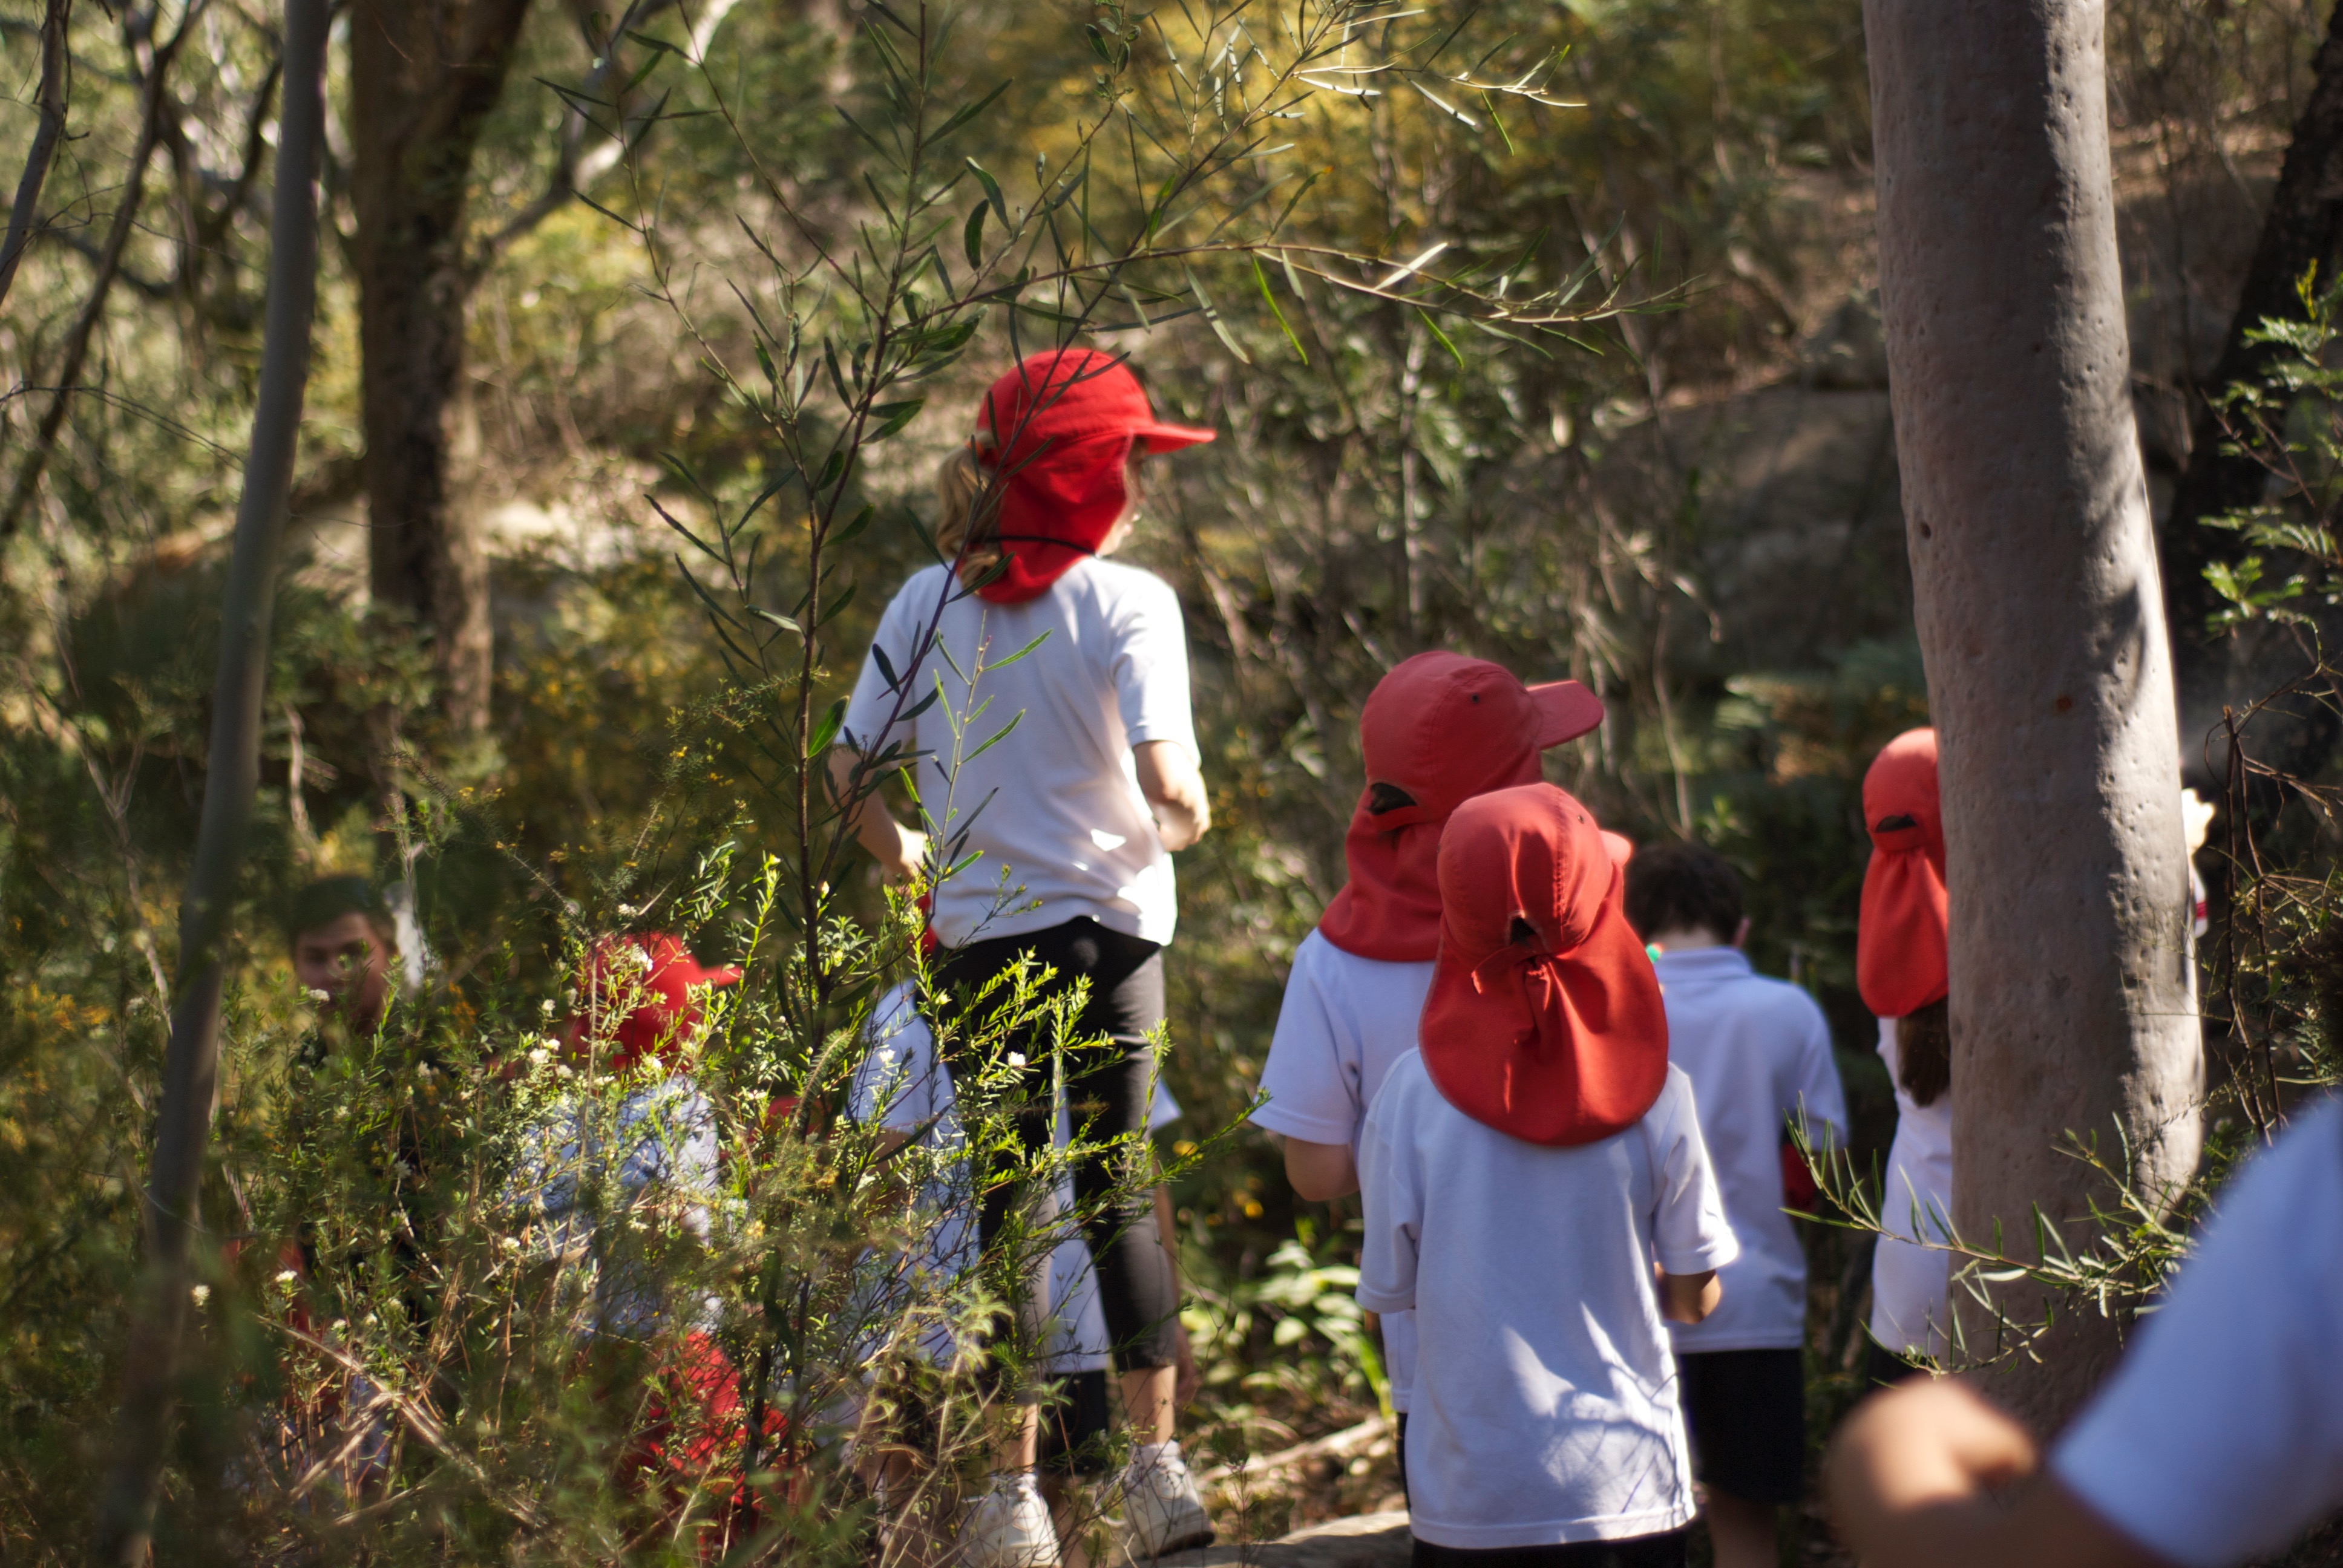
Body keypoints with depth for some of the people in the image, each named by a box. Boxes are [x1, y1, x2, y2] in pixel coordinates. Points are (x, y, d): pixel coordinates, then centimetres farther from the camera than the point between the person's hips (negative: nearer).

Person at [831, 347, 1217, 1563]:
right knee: (1117, 1201, 11)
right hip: (1108, 931, -2)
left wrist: (901, 858, 22)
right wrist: (1188, 819, 3)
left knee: (1001, 1211, 8)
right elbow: (1165, 779, -19)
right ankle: (1157, 1464, 7)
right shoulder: (1127, 603, -10)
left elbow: (851, 767, 3)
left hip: (978, 935, 2)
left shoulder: (930, 601, 0)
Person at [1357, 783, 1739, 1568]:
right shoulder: (1656, 1097, -7)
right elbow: (1694, 1297, 2)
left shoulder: (1414, 1092, -8)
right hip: (1627, 1486, 0)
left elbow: (1389, 1291, -1)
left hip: (1469, 1500, 0)